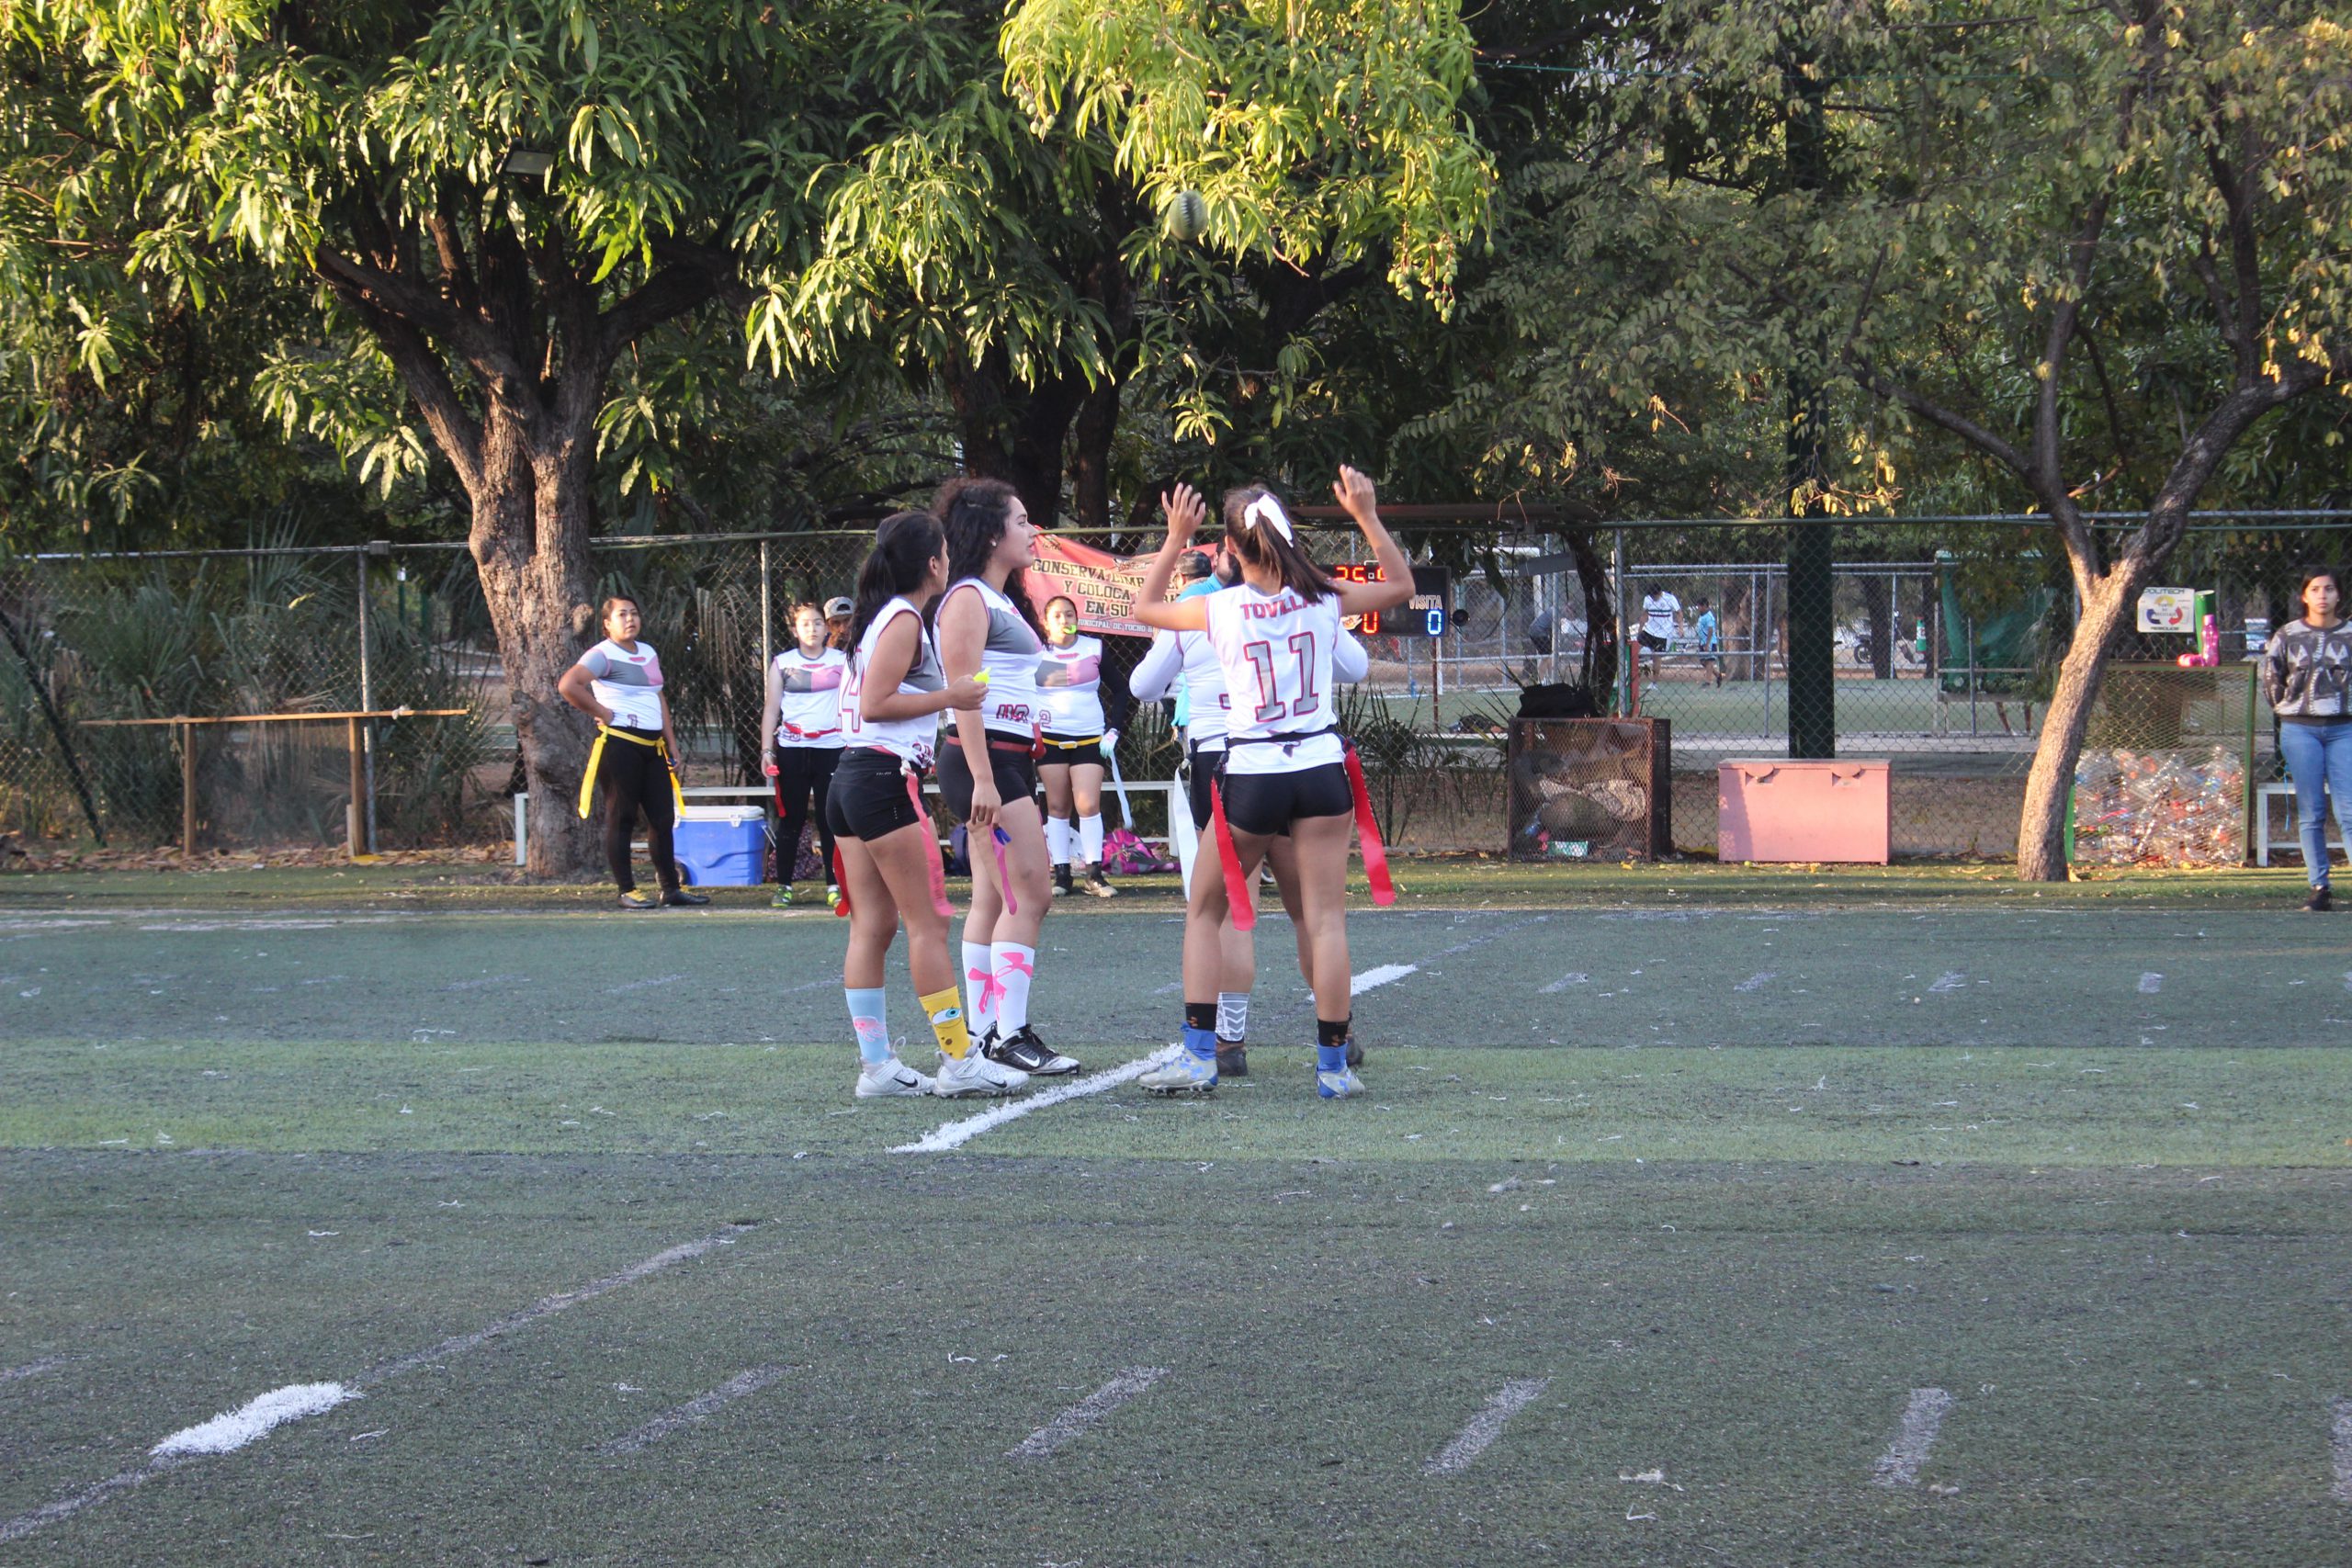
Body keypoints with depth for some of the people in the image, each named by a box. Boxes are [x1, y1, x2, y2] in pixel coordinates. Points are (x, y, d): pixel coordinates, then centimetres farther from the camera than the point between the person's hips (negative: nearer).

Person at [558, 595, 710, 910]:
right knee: (621, 818, -2)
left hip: (652, 745, 8)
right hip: (619, 743, -8)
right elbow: (568, 686, -22)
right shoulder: (603, 655, -9)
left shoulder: (649, 654, 17)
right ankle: (627, 891, 2)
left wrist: (671, 743, 16)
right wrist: (603, 714, -15)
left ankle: (671, 887, 14)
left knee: (663, 818, 8)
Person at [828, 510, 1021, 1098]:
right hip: (887, 779, -10)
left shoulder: (879, 616, 18)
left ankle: (876, 1064, 5)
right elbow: (875, 704, -17)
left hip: (850, 780, 10)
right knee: (928, 922, -7)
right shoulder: (905, 620, -10)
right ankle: (959, 1061, -7)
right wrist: (949, 698, -11)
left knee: (872, 925, 7)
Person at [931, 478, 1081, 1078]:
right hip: (985, 761, -10)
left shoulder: (1003, 601, 20)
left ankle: (986, 1035, 8)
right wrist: (983, 780, -23)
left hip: (1010, 762, 10)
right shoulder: (968, 598, -10)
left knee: (992, 901, 8)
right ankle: (1010, 1035, -13)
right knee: (1029, 894, -12)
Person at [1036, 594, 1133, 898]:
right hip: (1050, 740, 0)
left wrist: (1113, 730, 2)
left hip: (1090, 738, 0)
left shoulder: (1094, 649, 4)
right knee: (1057, 806, 1)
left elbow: (1120, 690, 10)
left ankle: (1094, 873, -6)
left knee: (1089, 805, -9)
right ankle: (1061, 874, 5)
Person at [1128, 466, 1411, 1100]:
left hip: (1249, 774, -1)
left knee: (1206, 911, 14)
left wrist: (1176, 539, 14)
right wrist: (1368, 517, 12)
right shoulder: (1324, 600, -2)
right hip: (1320, 767, 1)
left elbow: (1145, 607, 14)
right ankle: (1333, 1065, 1)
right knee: (1326, 920, 2)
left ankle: (1199, 1056, 7)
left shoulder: (1220, 609, -6)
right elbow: (1401, 586, 16)